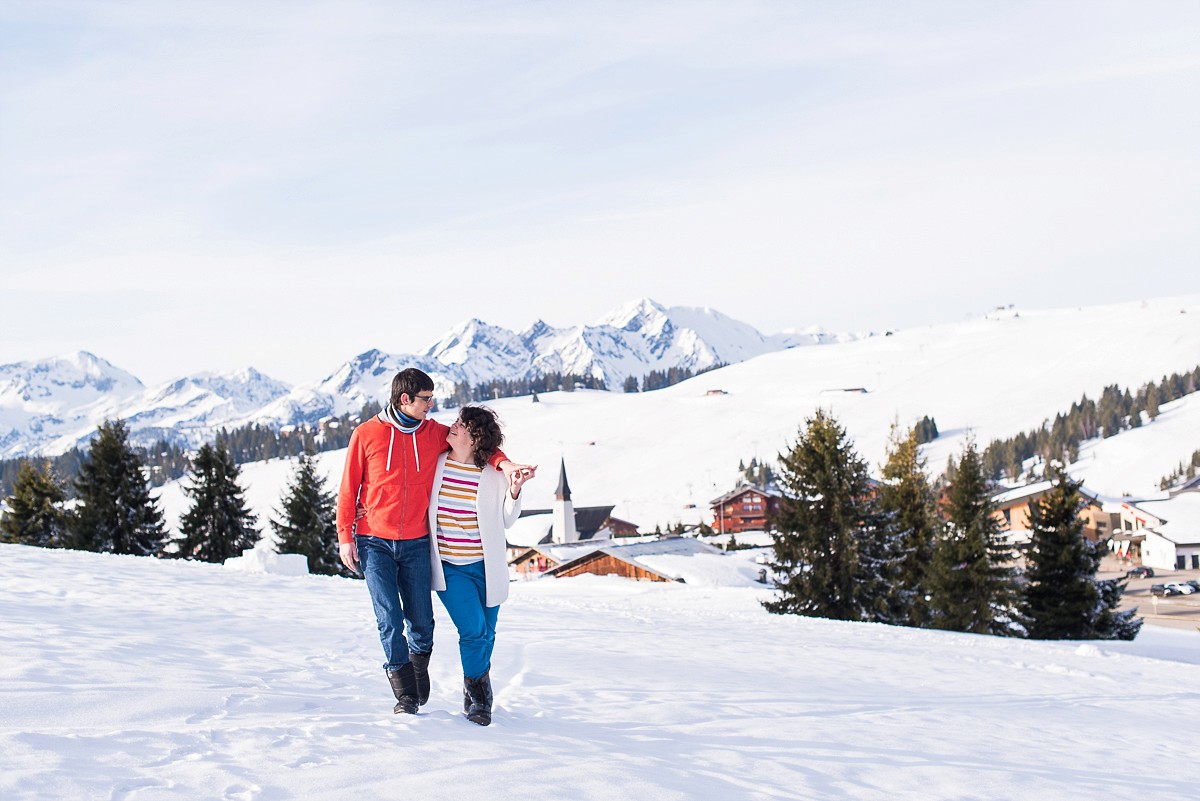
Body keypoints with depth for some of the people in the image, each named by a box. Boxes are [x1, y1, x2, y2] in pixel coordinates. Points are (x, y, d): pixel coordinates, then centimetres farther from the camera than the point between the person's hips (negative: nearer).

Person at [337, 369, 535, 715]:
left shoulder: (434, 433, 4)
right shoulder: (366, 435, -2)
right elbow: (348, 489, 3)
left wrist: (503, 463, -3)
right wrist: (345, 536, -2)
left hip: (415, 543, 3)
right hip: (374, 543, -2)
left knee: (422, 621, 3)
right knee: (390, 619, -8)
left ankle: (419, 668, 31)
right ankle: (405, 695, 0)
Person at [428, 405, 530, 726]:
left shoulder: (493, 475, -3)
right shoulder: (434, 464, -2)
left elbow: (506, 521, 6)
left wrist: (513, 493, -10)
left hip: (486, 566, 1)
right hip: (449, 567, -1)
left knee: (486, 634, 8)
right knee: (473, 629, -14)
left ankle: (479, 698, 32)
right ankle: (476, 696, 8)